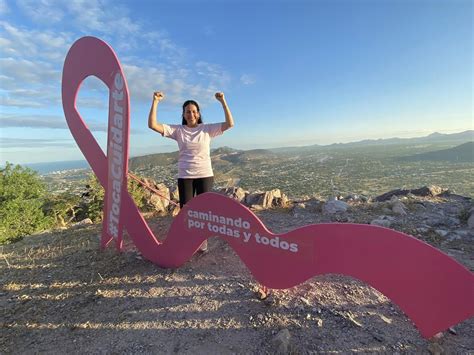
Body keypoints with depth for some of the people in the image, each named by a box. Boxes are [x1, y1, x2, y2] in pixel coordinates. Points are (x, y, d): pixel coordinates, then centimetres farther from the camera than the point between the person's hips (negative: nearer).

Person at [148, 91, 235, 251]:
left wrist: (223, 101, -16)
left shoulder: (207, 128, 0)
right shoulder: (177, 130, 2)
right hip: (184, 176, 1)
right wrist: (155, 101, -11)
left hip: (205, 175, -1)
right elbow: (152, 125, -5)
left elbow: (230, 124, -10)